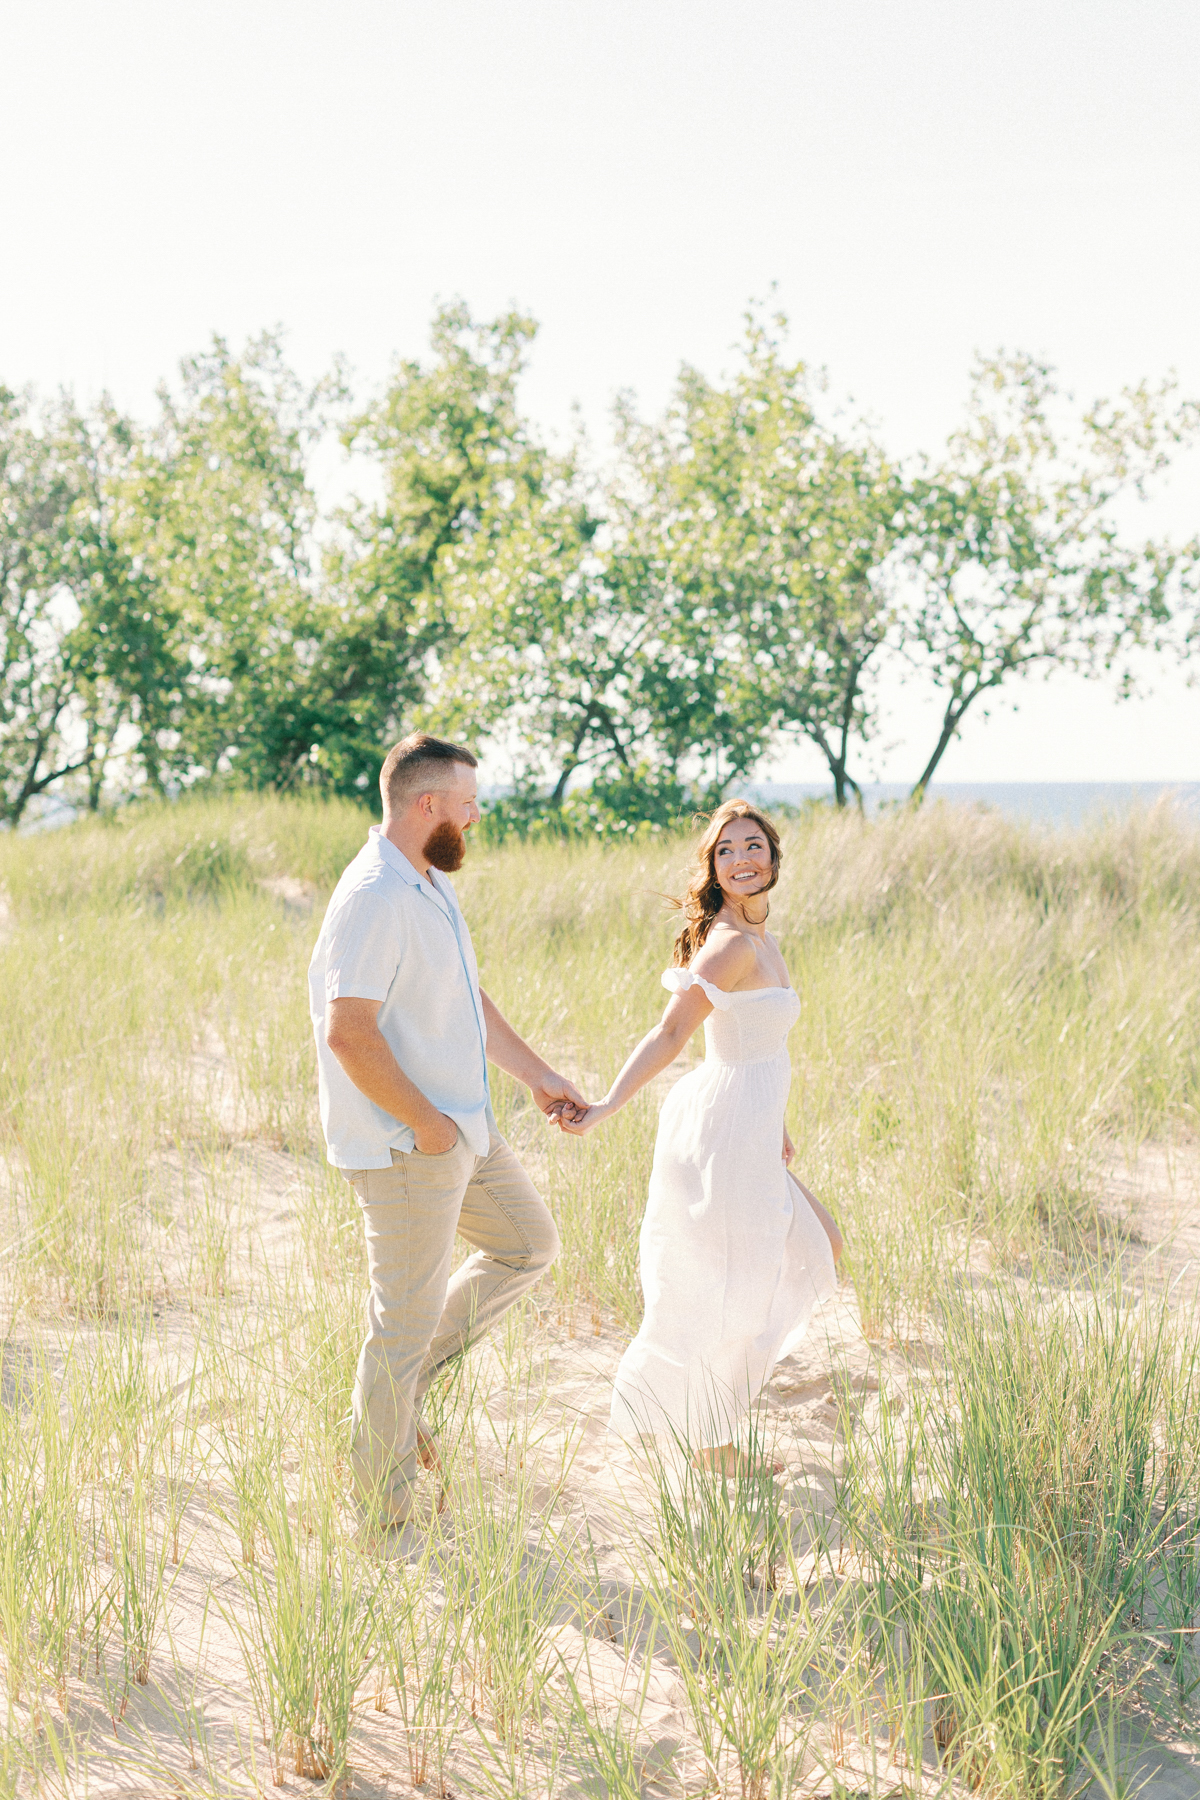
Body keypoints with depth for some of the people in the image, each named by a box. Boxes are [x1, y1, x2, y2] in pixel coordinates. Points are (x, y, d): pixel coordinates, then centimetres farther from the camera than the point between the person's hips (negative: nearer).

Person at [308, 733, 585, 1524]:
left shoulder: (432, 884, 11)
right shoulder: (375, 899, -22)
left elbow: (471, 999, 21)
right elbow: (349, 1034, -27)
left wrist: (539, 1077, 18)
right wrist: (426, 1125, -20)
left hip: (462, 1127, 10)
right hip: (406, 1147, -10)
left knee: (529, 1245, 20)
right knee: (406, 1317, 1)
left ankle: (406, 1377, 24)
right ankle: (389, 1510, 16)